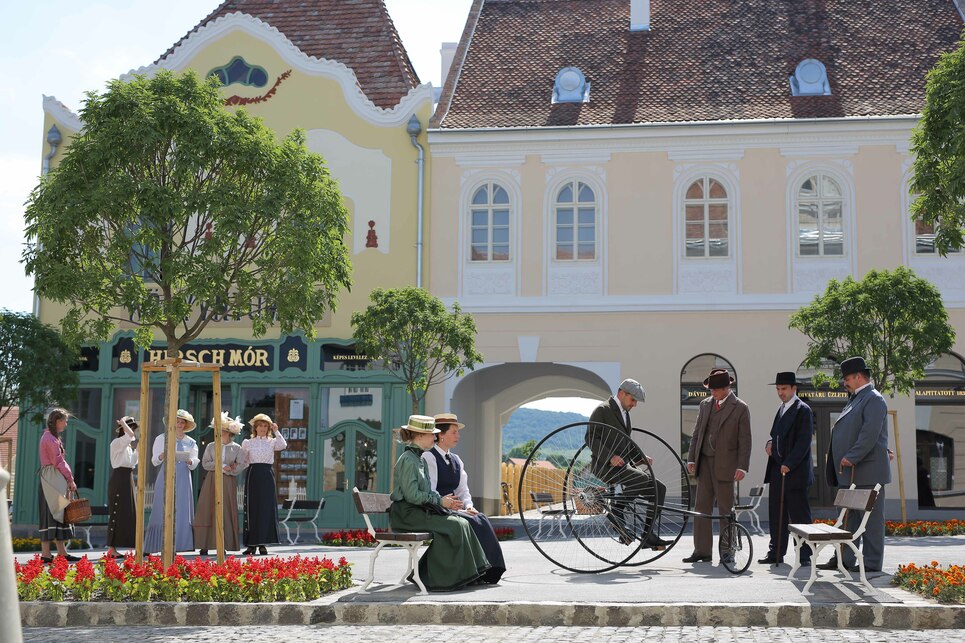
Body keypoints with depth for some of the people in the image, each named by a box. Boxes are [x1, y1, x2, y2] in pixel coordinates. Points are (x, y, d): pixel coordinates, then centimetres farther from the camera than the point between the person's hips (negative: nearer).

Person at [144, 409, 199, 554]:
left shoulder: (191, 442, 16)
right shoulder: (162, 438, 10)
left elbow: (194, 464, 8)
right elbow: (154, 461, 6)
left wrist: (189, 461, -15)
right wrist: (163, 455, -16)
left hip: (183, 480, 2)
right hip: (166, 478, -2)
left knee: (182, 512, -4)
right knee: (164, 511, -7)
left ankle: (180, 544, -4)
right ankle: (163, 545, -7)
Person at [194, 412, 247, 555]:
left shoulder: (237, 448, 6)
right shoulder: (211, 446, 10)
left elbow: (240, 466, -2)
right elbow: (205, 463, -1)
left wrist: (226, 470, -10)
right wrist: (222, 465, -11)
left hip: (228, 483, -1)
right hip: (211, 482, 1)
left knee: (226, 512, -4)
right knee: (207, 511, -4)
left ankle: (224, 545, -2)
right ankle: (204, 546, -2)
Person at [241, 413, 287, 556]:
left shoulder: (272, 442, 9)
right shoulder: (247, 443, 10)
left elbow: (283, 445, -12)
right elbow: (243, 461, 14)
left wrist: (276, 431, -10)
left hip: (267, 476, 0)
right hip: (253, 475, 0)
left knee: (267, 508, -3)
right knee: (252, 508, -2)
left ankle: (263, 544, 1)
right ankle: (251, 544, 2)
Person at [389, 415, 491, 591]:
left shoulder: (419, 459, 18)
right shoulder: (408, 460, -13)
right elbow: (411, 495, -19)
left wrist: (444, 501, 3)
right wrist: (440, 501, -13)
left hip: (420, 510, 9)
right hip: (406, 514, -9)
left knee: (462, 522, -6)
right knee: (455, 525, -19)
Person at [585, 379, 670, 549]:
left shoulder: (624, 413, 21)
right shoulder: (602, 410, -6)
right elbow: (591, 438, -14)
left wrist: (642, 457, 11)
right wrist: (610, 457, -26)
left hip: (622, 466, 9)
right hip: (605, 466, -9)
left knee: (659, 488, 0)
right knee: (641, 481, -31)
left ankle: (648, 535, 1)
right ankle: (616, 513, -18)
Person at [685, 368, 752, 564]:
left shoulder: (740, 408, -4)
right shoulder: (705, 404, 12)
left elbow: (745, 440, -6)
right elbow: (696, 433, 15)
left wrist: (742, 467, -14)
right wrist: (691, 458, 7)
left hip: (725, 464, -5)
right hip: (704, 462, 5)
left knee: (725, 509, 0)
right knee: (702, 507, 5)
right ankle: (702, 551, 10)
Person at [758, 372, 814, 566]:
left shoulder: (803, 410, -9)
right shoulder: (782, 410, 17)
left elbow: (804, 441, -15)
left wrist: (789, 464, -20)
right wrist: (770, 443, 3)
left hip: (795, 471, -8)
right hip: (778, 469, 8)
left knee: (799, 514, -4)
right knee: (776, 513, 11)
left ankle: (804, 555, 0)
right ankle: (776, 552, 18)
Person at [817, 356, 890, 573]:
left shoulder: (873, 399, -12)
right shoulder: (856, 399, 19)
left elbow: (870, 433, -22)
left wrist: (852, 457, -23)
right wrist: (845, 459, 16)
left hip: (867, 471, -10)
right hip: (850, 473, 10)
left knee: (871, 518, -3)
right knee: (849, 516, 12)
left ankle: (872, 562, 1)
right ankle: (845, 558, 17)